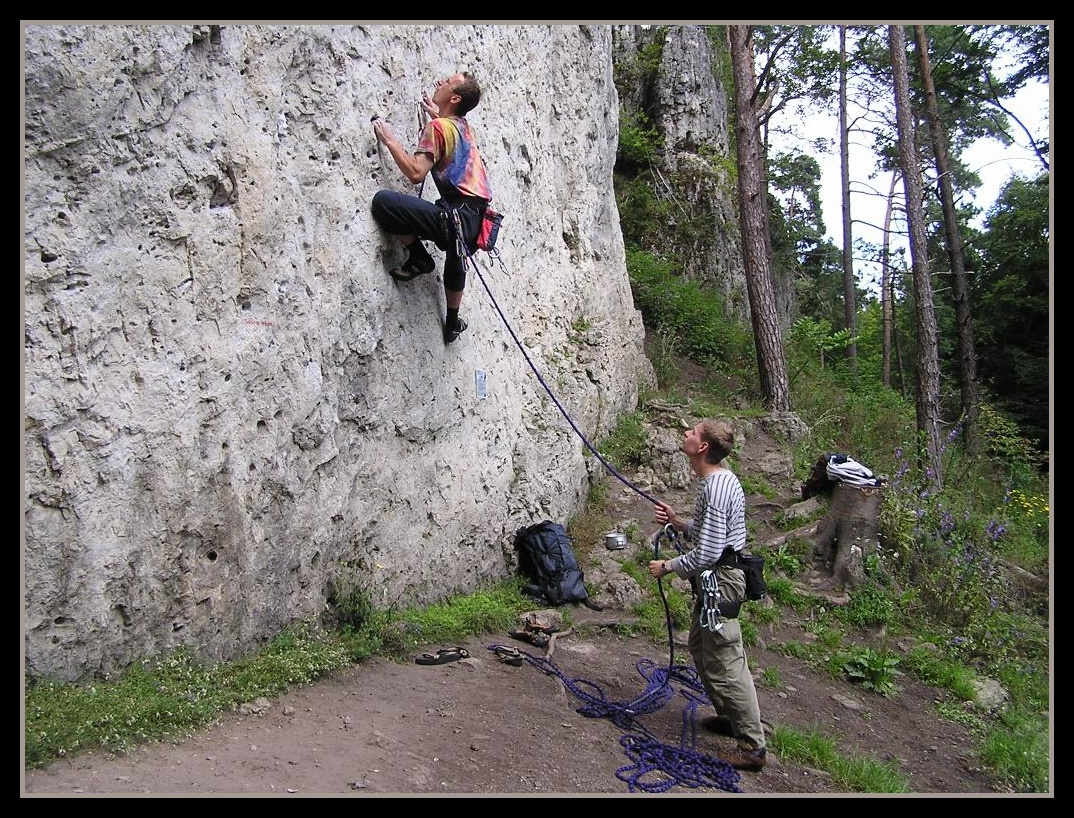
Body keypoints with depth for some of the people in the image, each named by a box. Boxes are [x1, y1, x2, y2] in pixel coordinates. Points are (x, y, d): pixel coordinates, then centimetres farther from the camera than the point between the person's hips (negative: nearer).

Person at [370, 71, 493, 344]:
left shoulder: (438, 127, -7)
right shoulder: (462, 125, 18)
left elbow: (415, 172, -19)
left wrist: (389, 140, -8)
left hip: (457, 217, -10)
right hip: (477, 221, 10)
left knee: (383, 201, -20)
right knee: (455, 261, 38)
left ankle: (420, 259, -1)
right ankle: (453, 323, 55)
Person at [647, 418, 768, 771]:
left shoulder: (716, 488, -24)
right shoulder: (721, 479, 8)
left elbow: (706, 553, -26)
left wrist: (668, 566, -13)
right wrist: (679, 522, 8)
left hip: (719, 582, -11)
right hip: (716, 579, 11)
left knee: (725, 663, -1)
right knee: (700, 647, 23)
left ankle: (752, 746, 11)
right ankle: (730, 716, 38)